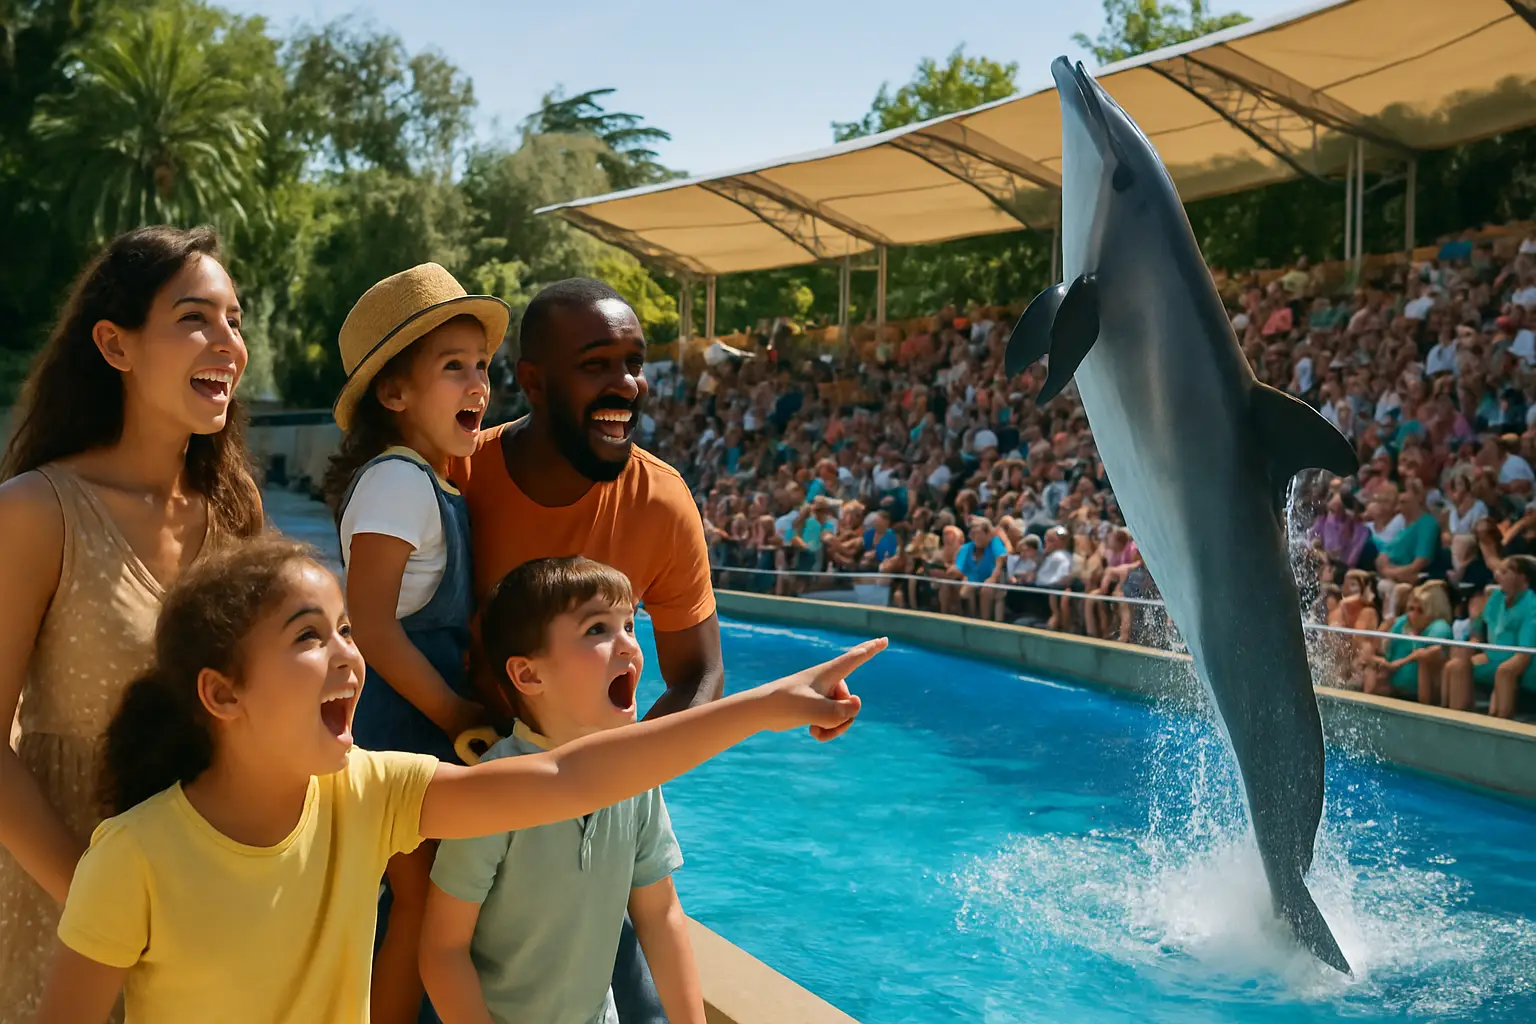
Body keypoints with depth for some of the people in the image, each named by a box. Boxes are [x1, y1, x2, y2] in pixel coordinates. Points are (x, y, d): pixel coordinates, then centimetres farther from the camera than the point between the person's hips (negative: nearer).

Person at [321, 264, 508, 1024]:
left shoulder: (440, 482, 10)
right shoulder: (399, 482, -18)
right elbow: (370, 626, -23)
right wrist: (459, 717, -19)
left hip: (435, 725, 9)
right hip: (404, 726, -9)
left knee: (421, 899, 17)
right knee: (419, 903, 0)